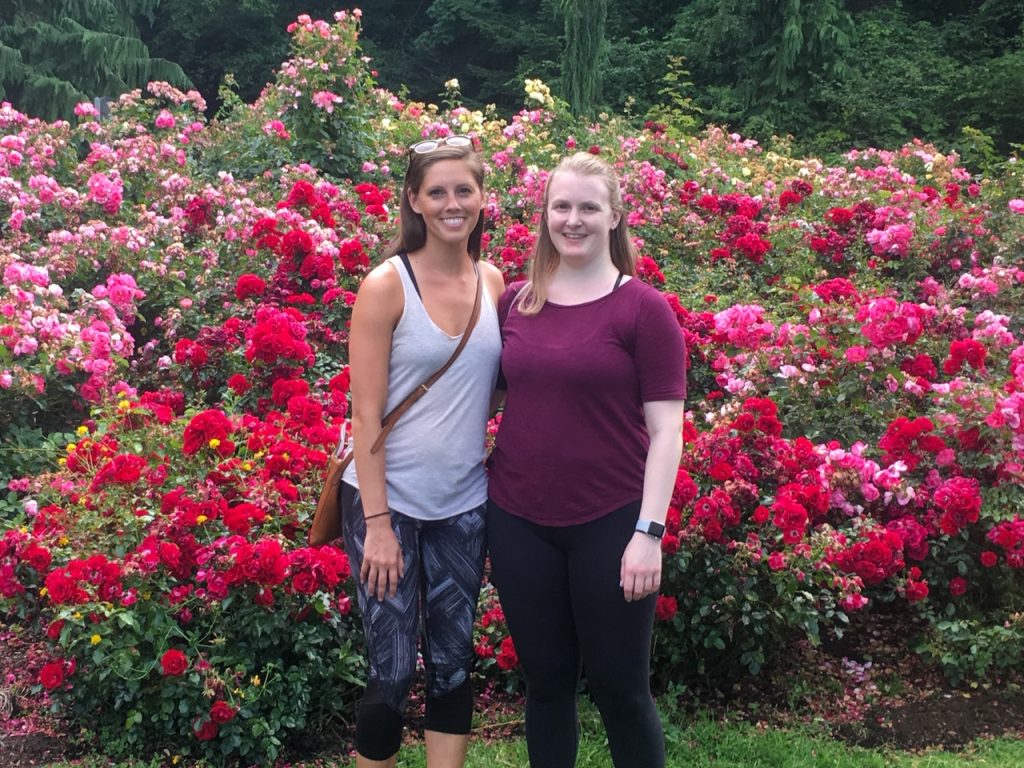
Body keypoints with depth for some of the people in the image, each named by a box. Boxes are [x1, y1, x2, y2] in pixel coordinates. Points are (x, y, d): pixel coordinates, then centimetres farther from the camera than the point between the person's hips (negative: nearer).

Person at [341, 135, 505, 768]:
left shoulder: (493, 282, 4)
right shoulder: (387, 285, -10)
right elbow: (366, 414, -12)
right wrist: (377, 522, -16)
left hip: (464, 506, 5)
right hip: (389, 502, -4)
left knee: (454, 663, 12)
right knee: (393, 672, 2)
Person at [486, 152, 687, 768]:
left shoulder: (644, 309, -7)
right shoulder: (515, 303, 5)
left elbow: (666, 429, -8)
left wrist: (649, 531, -14)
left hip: (611, 525, -3)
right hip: (519, 523, 4)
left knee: (621, 687, 7)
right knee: (546, 681, 15)